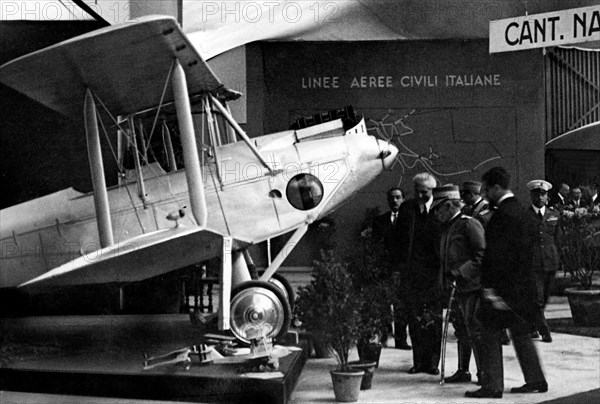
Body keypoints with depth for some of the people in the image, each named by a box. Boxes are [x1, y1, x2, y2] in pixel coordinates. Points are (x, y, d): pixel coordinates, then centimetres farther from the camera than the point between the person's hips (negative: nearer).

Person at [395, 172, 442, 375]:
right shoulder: (406, 208, 8)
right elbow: (399, 239, 11)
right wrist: (400, 265, 3)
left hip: (433, 269, -2)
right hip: (410, 271, 2)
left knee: (434, 318, 0)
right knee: (414, 317, 4)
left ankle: (432, 361, 7)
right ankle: (418, 360, 10)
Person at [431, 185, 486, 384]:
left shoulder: (470, 224, -11)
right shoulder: (448, 227, 16)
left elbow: (482, 254, -16)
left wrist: (463, 272, -19)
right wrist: (445, 278, 11)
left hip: (472, 285, -9)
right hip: (459, 287, 9)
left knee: (474, 328, -7)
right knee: (461, 328, 13)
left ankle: (484, 372, 1)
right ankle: (463, 371, 21)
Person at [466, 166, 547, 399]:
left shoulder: (502, 214, -17)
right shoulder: (521, 211, 12)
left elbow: (495, 252, -21)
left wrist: (489, 286, -19)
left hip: (503, 284, -9)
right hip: (522, 283, 9)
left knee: (490, 334, -2)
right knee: (520, 332, 16)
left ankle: (492, 385, 0)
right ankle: (535, 380, 21)